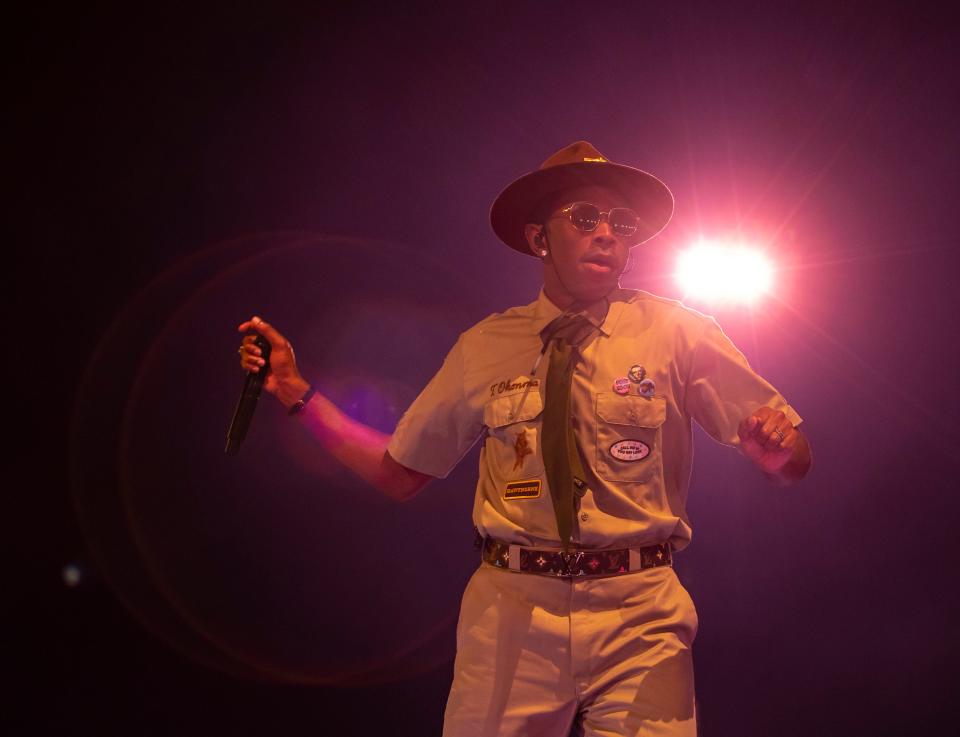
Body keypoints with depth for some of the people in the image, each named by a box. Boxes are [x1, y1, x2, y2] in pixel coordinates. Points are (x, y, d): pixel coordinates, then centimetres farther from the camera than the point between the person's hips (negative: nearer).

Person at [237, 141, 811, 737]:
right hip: (510, 618, 1)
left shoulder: (675, 334, 1)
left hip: (639, 622, -1)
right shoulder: (484, 348, 6)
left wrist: (777, 443, -24)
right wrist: (298, 393, 5)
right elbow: (399, 473, 11)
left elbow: (795, 464, 0)